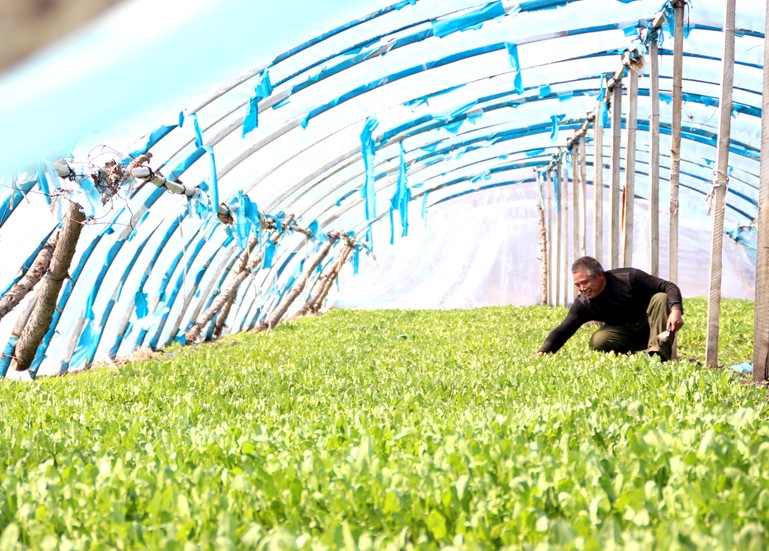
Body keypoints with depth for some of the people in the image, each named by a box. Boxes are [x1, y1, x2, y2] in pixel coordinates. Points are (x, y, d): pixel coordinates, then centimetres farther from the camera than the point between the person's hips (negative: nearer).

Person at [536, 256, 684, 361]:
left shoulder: (629, 277, -18)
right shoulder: (583, 304, -13)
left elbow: (669, 287, -18)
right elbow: (562, 331, -19)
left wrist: (676, 309, -38)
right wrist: (542, 353, -35)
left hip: (649, 326, -1)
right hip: (626, 336, 1)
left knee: (661, 298, -30)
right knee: (598, 341, -29)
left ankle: (659, 354, -36)